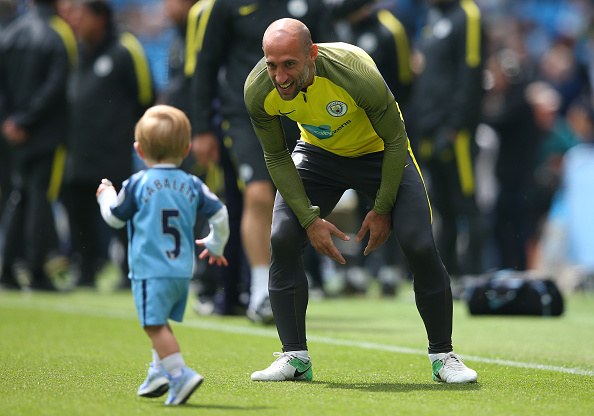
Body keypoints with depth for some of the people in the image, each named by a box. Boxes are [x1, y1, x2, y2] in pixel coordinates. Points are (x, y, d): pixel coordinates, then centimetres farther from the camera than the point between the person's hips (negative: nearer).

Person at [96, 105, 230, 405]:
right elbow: (219, 214, 10)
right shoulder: (192, 185, 7)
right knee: (161, 322, 22)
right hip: (183, 271, 6)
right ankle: (160, 372, 21)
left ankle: (180, 374, -25)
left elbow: (114, 218, 6)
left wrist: (106, 195, 27)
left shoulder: (137, 184, -5)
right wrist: (215, 245, 28)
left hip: (151, 271, -6)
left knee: (155, 324, -11)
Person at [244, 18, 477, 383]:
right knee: (283, 239, -15)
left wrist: (382, 210, -18)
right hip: (318, 153, 3)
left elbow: (395, 139, -22)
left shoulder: (357, 76, -38)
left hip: (379, 152, -3)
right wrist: (310, 218, -17)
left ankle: (443, 356, 4)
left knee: (420, 246, -15)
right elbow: (277, 157, -10)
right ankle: (295, 358, -2)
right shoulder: (259, 91, -27)